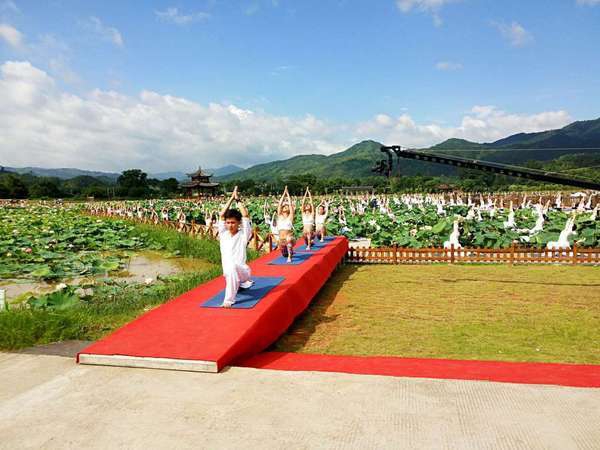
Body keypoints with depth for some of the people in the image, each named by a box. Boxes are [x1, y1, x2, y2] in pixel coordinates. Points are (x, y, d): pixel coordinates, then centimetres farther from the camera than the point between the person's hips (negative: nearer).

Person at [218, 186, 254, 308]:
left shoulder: (243, 235, 1)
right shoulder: (223, 234, 12)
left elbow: (245, 215, -6)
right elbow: (221, 215, 7)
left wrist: (238, 199, 4)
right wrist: (231, 198, 9)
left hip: (242, 271, -6)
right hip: (229, 273, 6)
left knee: (232, 267, -36)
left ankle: (229, 300, -32)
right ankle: (243, 283, 41)